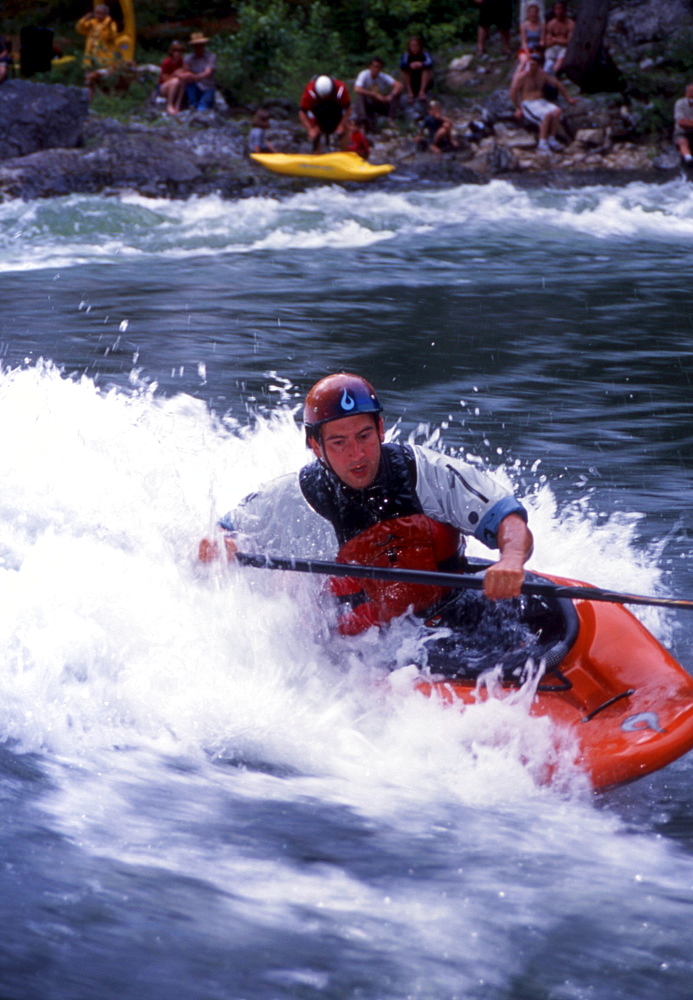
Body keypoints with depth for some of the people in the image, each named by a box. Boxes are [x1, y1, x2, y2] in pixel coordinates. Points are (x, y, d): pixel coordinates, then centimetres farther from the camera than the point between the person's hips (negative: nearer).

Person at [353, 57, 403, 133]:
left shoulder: (383, 76, -7)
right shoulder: (364, 75, -16)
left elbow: (399, 86, -18)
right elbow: (357, 89, -33)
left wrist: (391, 95, -38)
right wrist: (375, 95, -33)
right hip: (368, 105, -3)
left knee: (396, 92, -16)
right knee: (360, 96, -33)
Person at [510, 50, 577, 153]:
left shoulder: (542, 75, 11)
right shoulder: (522, 77, -6)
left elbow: (558, 84, 20)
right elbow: (513, 93, -10)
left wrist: (568, 98, 20)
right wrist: (519, 108, -12)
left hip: (542, 102, 6)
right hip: (528, 104, -6)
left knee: (557, 111, -27)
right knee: (547, 115, -35)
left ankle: (552, 139, -27)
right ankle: (542, 143, -37)